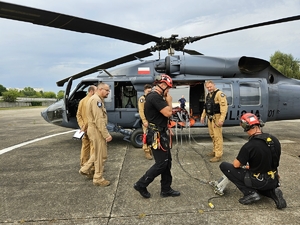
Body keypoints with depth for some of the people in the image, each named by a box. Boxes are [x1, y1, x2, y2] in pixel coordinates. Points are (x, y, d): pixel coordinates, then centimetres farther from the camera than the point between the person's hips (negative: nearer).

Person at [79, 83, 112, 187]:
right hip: (97, 130, -10)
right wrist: (106, 134, -23)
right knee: (101, 155, 0)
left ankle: (85, 169, 30)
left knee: (98, 153, 22)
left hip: (96, 130, 10)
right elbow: (99, 120, -24)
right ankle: (98, 179, 13)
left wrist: (105, 133, 15)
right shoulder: (96, 99, -17)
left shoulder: (98, 99, 16)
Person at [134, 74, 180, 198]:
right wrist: (169, 100, -8)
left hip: (161, 134, 11)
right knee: (161, 163, -3)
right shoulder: (155, 97, -19)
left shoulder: (155, 97, 15)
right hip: (157, 135, -11)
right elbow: (168, 113, -25)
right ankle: (141, 184, 10)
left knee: (167, 162, 14)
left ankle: (166, 189, 25)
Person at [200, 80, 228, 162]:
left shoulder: (219, 94, -11)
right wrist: (203, 116, 22)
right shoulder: (208, 95, 17)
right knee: (212, 136, 16)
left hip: (216, 118, -9)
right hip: (210, 118, 9)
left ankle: (218, 155, -4)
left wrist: (221, 119, -24)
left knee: (217, 136, -7)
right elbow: (206, 107, 26)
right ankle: (215, 151, 30)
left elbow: (224, 107, -19)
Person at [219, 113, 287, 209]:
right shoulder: (275, 140, -5)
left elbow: (236, 165, -13)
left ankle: (250, 193, -4)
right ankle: (273, 192, 8)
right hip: (273, 181, 7)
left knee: (224, 165, -2)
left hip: (258, 181, -7)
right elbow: (269, 162, 9)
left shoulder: (249, 146, -25)